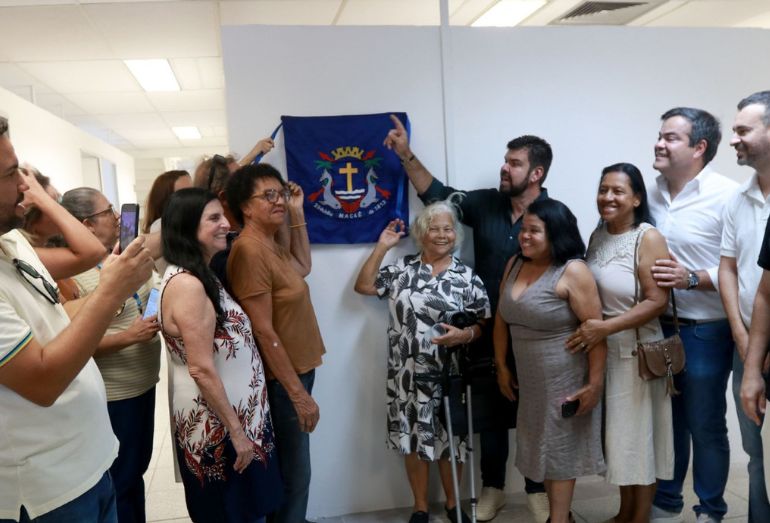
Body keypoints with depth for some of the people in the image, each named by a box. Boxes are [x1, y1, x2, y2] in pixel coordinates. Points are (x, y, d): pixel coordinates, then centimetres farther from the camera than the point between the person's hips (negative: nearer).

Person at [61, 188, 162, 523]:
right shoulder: (72, 274, -19)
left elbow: (147, 301, 19)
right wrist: (128, 336, -25)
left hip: (143, 383, 8)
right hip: (114, 395, -8)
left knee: (137, 468, 23)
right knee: (120, 479, 10)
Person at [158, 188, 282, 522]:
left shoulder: (201, 277, 8)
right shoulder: (187, 284, -23)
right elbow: (201, 369, -24)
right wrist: (235, 429, -20)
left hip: (235, 414, 9)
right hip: (218, 426, -9)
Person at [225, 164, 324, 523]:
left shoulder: (271, 244, 5)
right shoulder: (250, 251, -23)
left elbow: (303, 266, 24)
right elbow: (264, 332, -24)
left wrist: (298, 214, 12)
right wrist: (298, 394, -20)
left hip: (297, 369, 9)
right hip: (282, 379, -9)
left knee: (291, 469, 23)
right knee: (293, 473, 6)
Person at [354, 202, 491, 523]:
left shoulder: (467, 277, -1)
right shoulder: (402, 268, 4)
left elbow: (484, 324, 0)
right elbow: (363, 285, 1)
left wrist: (464, 335, -20)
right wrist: (382, 246, -2)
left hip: (447, 376, -1)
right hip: (407, 376, 1)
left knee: (449, 440, 11)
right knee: (413, 440, 11)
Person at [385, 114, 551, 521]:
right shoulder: (485, 203, 0)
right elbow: (437, 194, 6)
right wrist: (406, 154, -2)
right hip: (489, 332, 3)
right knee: (492, 410, 16)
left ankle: (537, 490, 32)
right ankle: (492, 488, 34)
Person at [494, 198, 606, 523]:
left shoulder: (573, 271, -15)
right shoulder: (514, 265, 5)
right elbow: (501, 318, 10)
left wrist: (595, 383, -19)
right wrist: (501, 366, 10)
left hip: (566, 379, -6)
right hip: (529, 379, 7)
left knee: (560, 448, 6)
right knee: (542, 446, 16)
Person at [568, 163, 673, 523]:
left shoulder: (648, 238, -12)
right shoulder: (598, 235, 7)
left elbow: (657, 301, -19)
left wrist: (605, 327, -26)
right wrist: (590, 329, 3)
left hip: (636, 351, -6)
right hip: (601, 349, 6)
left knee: (639, 434, 8)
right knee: (618, 433, 15)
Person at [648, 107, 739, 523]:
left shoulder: (727, 196, -12)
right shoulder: (650, 194, 5)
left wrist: (692, 279, -23)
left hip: (704, 332, -5)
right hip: (657, 328, 5)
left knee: (705, 426, 10)